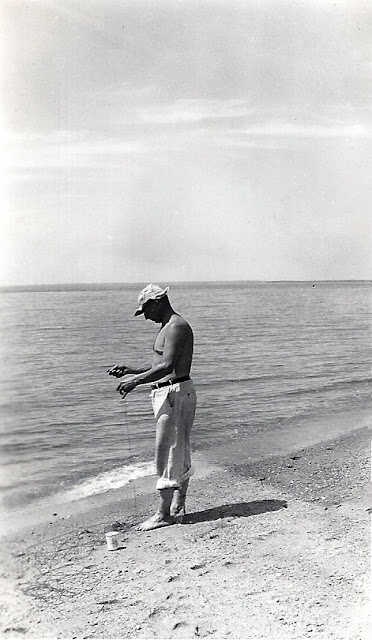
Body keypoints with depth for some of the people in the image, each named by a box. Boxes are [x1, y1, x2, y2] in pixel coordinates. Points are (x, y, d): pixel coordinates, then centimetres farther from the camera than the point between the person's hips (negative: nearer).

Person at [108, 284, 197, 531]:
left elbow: (167, 367, -26)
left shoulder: (176, 327, -15)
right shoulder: (169, 327, 18)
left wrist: (136, 381, -26)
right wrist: (129, 370, 16)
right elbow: (159, 368, 22)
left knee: (167, 453, -6)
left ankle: (165, 514, 1)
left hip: (175, 393, -11)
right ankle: (178, 507, 24)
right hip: (168, 393, 11)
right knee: (179, 452, 15)